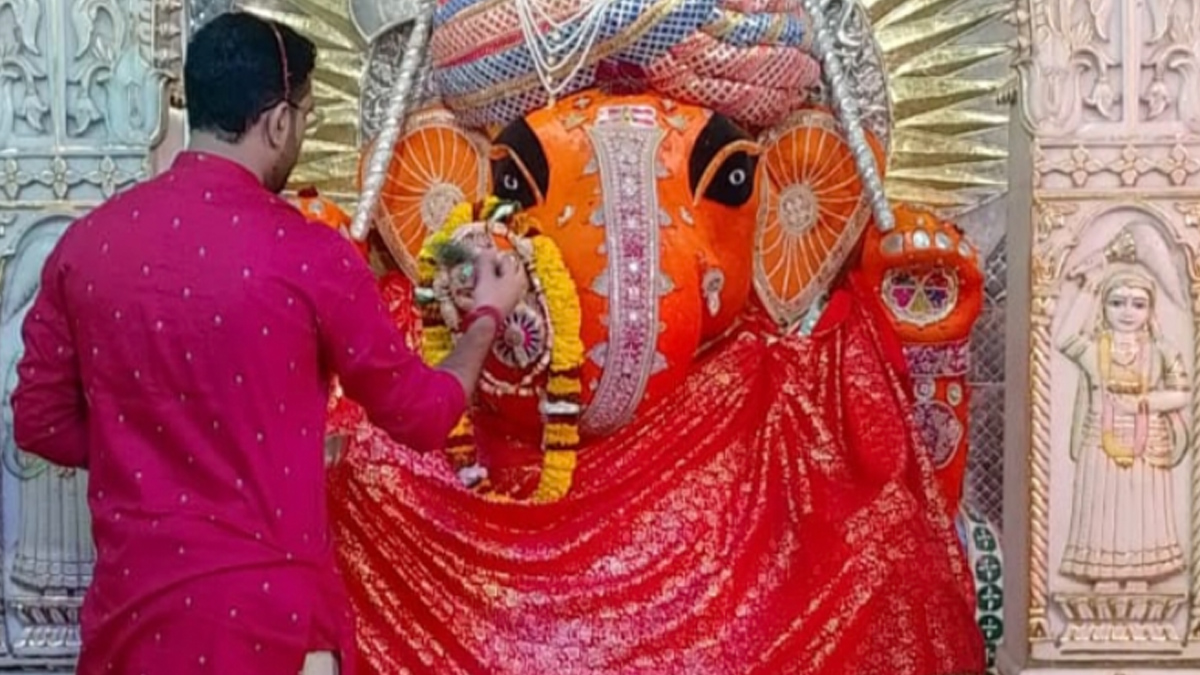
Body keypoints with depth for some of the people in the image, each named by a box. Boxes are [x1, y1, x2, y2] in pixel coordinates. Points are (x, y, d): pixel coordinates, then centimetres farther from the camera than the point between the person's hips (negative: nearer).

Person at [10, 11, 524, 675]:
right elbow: (421, 414, 0)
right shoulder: (307, 255, -13)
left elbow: (41, 423, 8)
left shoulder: (86, 242, -1)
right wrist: (487, 316, 17)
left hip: (130, 605, 5)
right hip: (263, 613, -4)